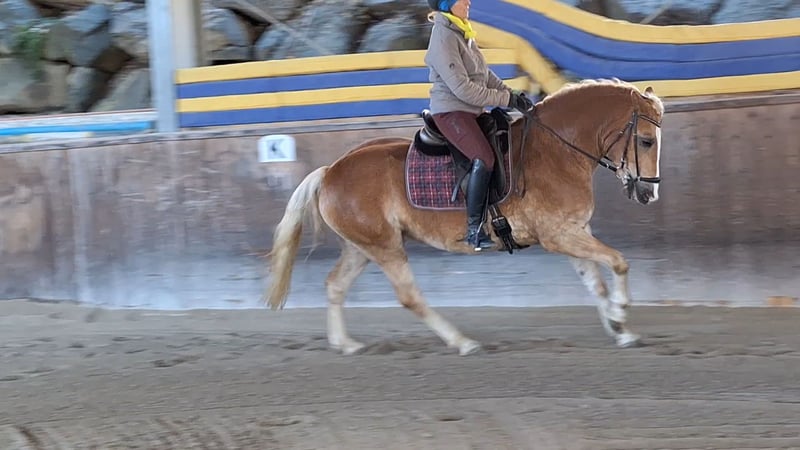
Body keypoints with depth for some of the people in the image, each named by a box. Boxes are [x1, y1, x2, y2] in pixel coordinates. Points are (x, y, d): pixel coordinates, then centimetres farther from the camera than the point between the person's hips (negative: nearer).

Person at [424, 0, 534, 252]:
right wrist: (506, 99, -17)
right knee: (484, 158, -28)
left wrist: (513, 95, 5)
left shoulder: (462, 35, 13)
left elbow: (485, 75, 19)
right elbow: (462, 88, -22)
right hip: (451, 111, -10)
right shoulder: (443, 39, -16)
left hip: (471, 112, 10)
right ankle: (475, 229, -24)